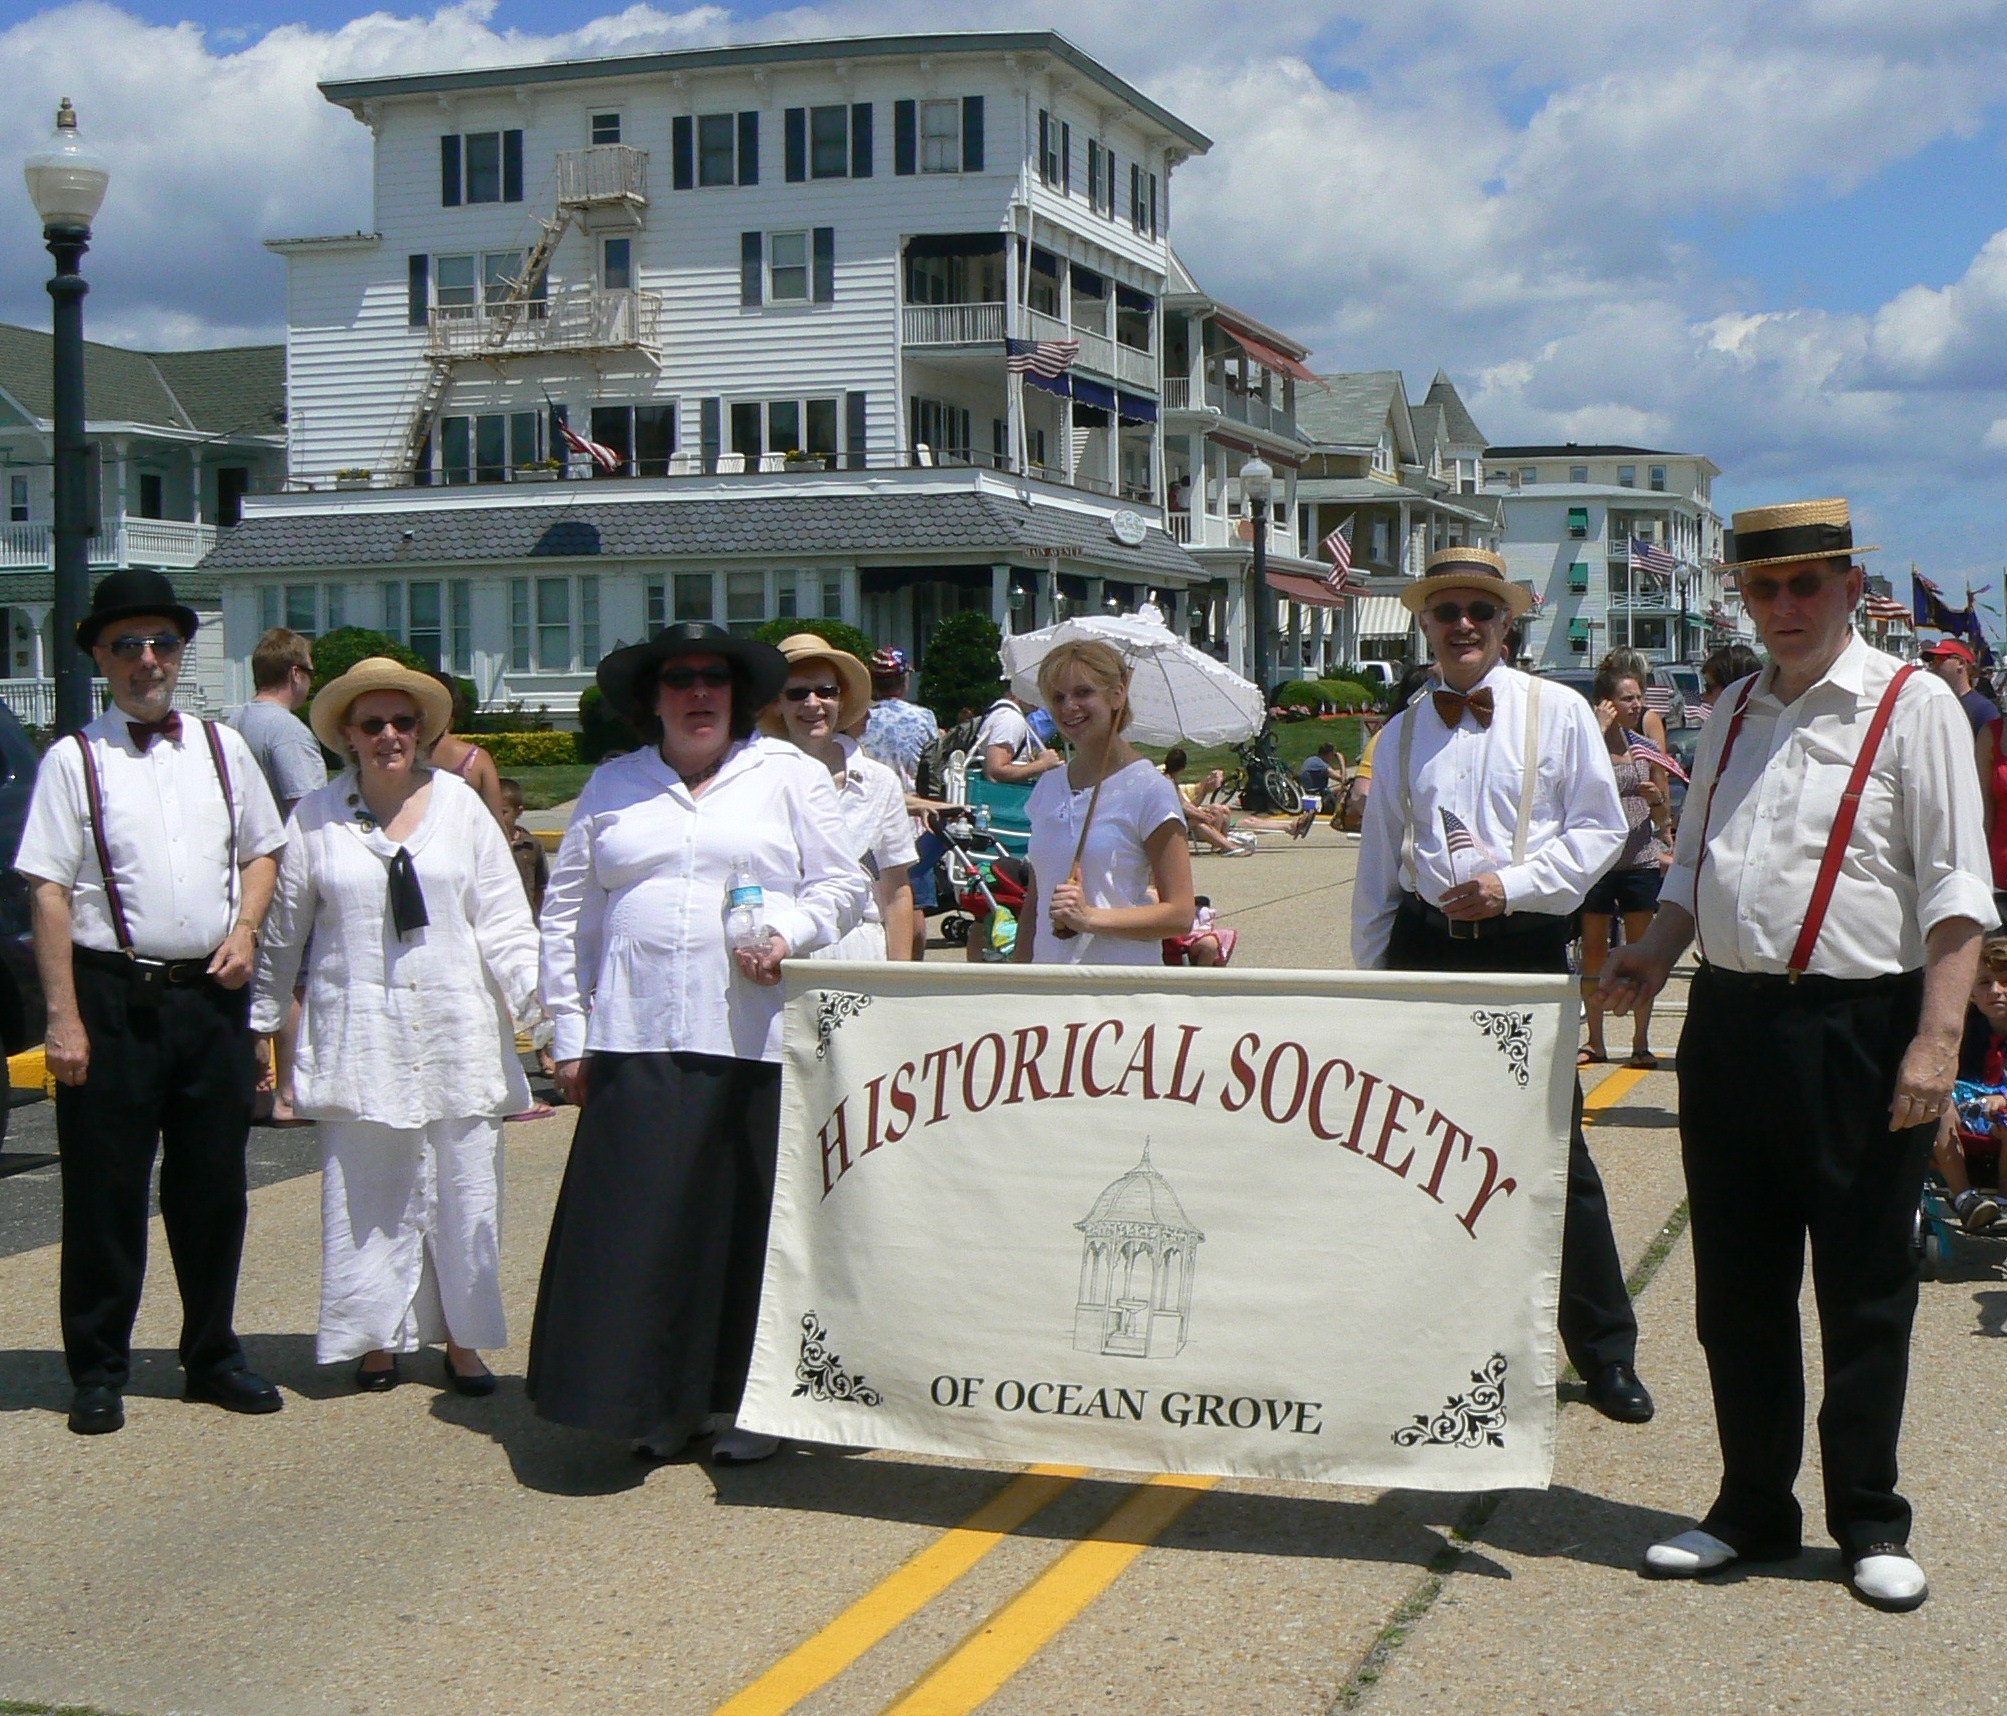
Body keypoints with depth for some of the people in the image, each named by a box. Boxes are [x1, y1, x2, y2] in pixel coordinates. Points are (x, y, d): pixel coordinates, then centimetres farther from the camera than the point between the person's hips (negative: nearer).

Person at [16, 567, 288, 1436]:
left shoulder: (222, 747, 9)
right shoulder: (75, 760, -4)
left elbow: (263, 850, 19)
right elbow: (50, 892, -7)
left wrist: (245, 930, 0)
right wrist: (64, 1017, -12)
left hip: (213, 996, 4)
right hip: (114, 995, -4)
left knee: (213, 1187, 12)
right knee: (106, 1193, 4)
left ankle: (213, 1356, 26)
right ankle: (99, 1372, 17)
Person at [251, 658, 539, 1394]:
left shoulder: (460, 805, 5)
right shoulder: (316, 817, 5)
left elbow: (504, 920, 2)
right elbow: (282, 933, 10)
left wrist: (538, 997, -9)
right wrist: (258, 1025, 11)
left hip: (455, 1030, 0)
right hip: (358, 1036, 0)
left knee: (465, 1187, 2)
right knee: (366, 1191, 2)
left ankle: (463, 1340, 14)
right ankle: (377, 1339, 16)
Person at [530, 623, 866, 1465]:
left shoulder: (788, 775, 11)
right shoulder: (613, 787, 15)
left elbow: (843, 885, 8)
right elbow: (566, 915, 15)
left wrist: (789, 935, -11)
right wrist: (570, 1033, 9)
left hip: (759, 1040, -1)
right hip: (639, 1043, 1)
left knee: (752, 1224, 1)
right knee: (638, 1227, -2)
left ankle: (751, 1406, 13)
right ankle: (658, 1402, 10)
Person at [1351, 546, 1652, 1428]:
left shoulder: (1558, 713, 1)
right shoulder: (1404, 733, 11)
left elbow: (1600, 828, -1)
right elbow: (1378, 863, 15)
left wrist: (1513, 884, -14)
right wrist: (1372, 971, 12)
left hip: (1524, 948, -3)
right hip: (1427, 945, 4)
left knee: (1556, 1150, -1)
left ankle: (1605, 1352, 10)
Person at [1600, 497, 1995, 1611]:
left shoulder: (1911, 705, -4)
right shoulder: (1735, 713, 15)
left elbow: (1955, 890, -9)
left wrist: (1936, 1039, -17)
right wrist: (1654, 956, 8)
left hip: (1858, 1029, -6)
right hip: (1729, 1021, 6)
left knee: (1864, 1291, 4)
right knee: (1736, 1285, 12)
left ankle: (1869, 1525, 19)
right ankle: (1753, 1509, 26)